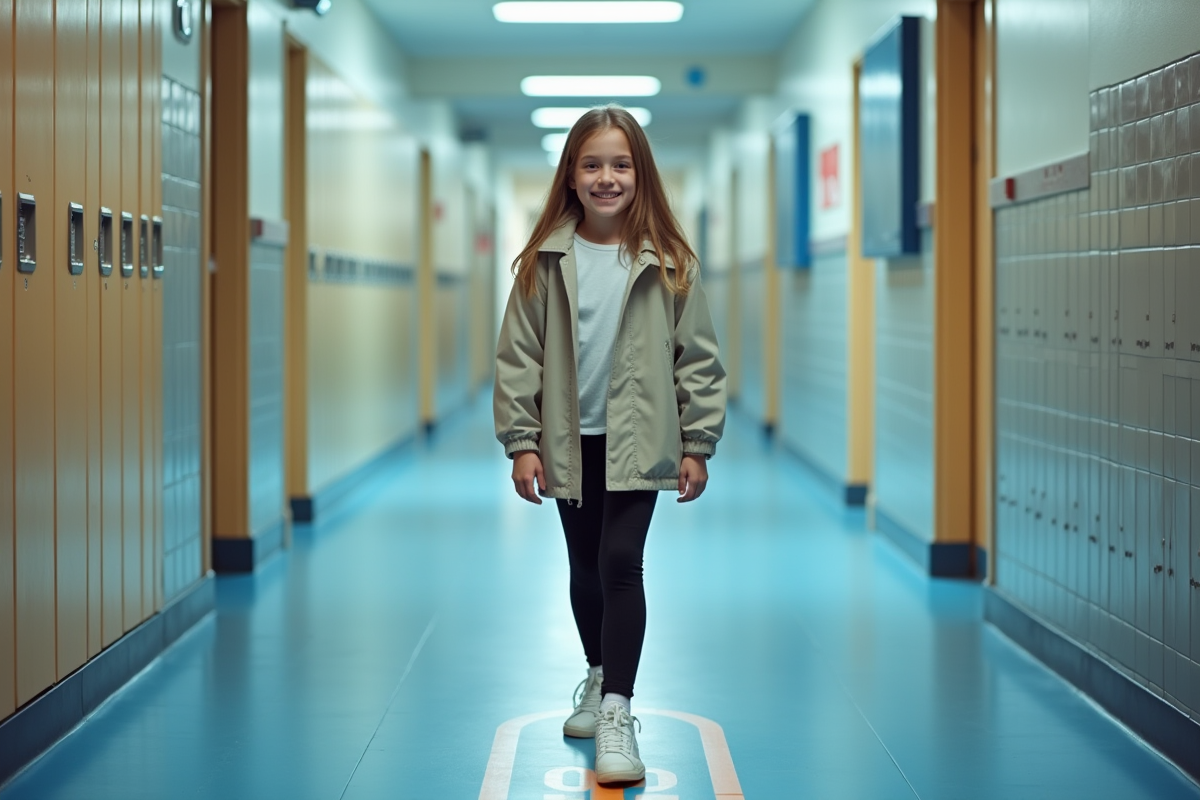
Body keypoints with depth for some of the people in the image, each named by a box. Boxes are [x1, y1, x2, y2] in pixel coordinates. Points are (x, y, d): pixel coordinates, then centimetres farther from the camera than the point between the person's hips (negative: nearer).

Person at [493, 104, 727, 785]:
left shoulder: (669, 263, -5)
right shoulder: (544, 262, -3)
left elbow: (697, 357, -1)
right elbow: (519, 356, -1)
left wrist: (697, 445, -2)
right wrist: (521, 442, -5)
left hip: (637, 440, -3)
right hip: (570, 441, 3)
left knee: (621, 562, -13)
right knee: (585, 567, 17)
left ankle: (617, 713, -13)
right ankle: (600, 677, 38)